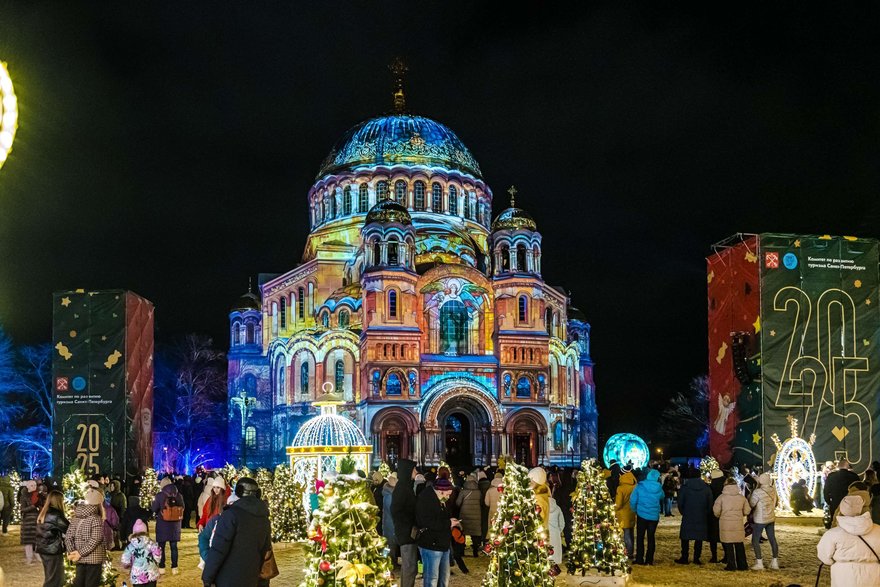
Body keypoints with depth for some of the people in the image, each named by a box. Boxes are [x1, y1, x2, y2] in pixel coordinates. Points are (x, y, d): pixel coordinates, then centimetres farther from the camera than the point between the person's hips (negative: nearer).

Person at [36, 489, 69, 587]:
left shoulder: (43, 514, 9)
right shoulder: (55, 515, -18)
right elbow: (69, 529, -13)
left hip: (44, 549, 9)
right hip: (53, 551, -9)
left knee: (50, 578, 17)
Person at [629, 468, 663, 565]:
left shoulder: (640, 486, -10)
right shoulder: (659, 488, -5)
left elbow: (633, 500, -9)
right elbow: (662, 497, 16)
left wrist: (635, 510, 8)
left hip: (642, 515, -2)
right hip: (654, 516, 2)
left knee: (640, 537, 7)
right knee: (651, 537, 12)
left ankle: (639, 559, 3)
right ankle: (649, 559, 12)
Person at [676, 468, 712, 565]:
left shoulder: (684, 487, -5)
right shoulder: (707, 488, 2)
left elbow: (680, 503, -3)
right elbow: (710, 504, 4)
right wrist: (706, 514, 13)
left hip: (687, 518, -2)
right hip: (702, 519, 2)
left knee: (685, 538, 6)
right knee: (699, 538, 8)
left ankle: (684, 558, 6)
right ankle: (697, 558, 6)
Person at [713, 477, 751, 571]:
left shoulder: (722, 497, -8)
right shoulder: (741, 497, 1)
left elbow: (716, 511, -7)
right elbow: (747, 511, 5)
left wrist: (719, 516, 15)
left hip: (726, 524, -3)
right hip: (738, 525, 3)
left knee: (728, 545, 4)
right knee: (739, 545, 12)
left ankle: (731, 565, 4)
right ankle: (742, 565, 16)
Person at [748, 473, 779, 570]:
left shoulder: (757, 492, -22)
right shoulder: (773, 490, -2)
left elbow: (750, 504, -16)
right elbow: (776, 502, 13)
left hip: (760, 520, -6)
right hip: (771, 518, 6)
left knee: (755, 541, 3)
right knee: (772, 539, 13)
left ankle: (759, 563, 0)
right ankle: (775, 562, 19)